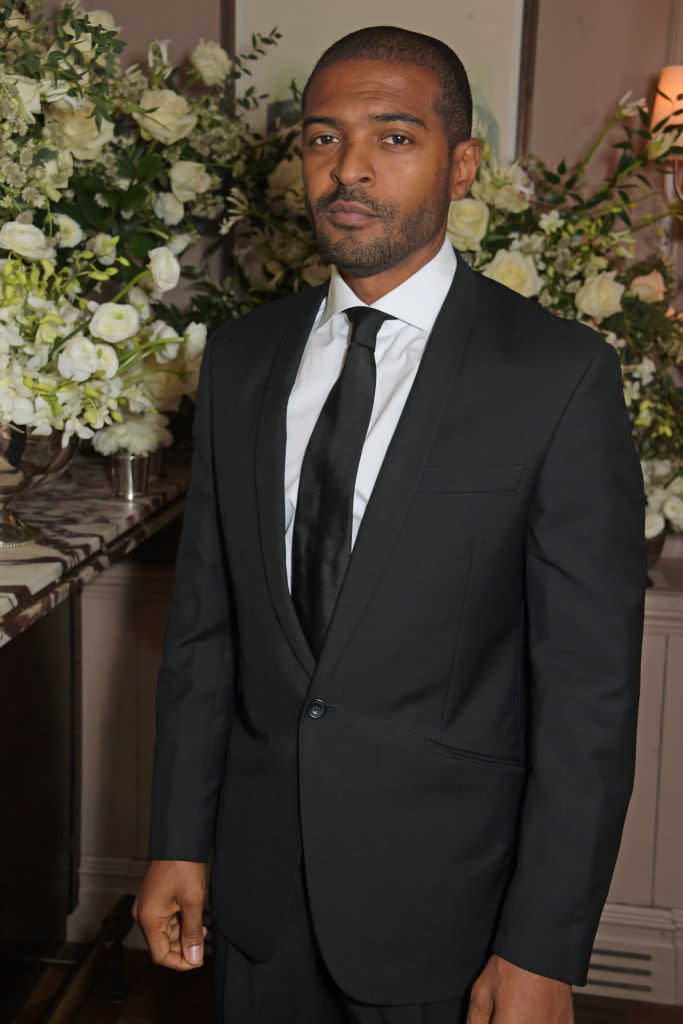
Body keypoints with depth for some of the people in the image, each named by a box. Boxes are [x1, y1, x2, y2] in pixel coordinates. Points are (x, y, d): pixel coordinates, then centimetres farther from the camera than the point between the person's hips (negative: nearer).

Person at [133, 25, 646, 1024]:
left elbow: (589, 687, -13)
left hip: (447, 901, -3)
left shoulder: (561, 376, -13)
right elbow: (204, 617, 6)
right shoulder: (240, 358, 2)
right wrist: (178, 840, 5)